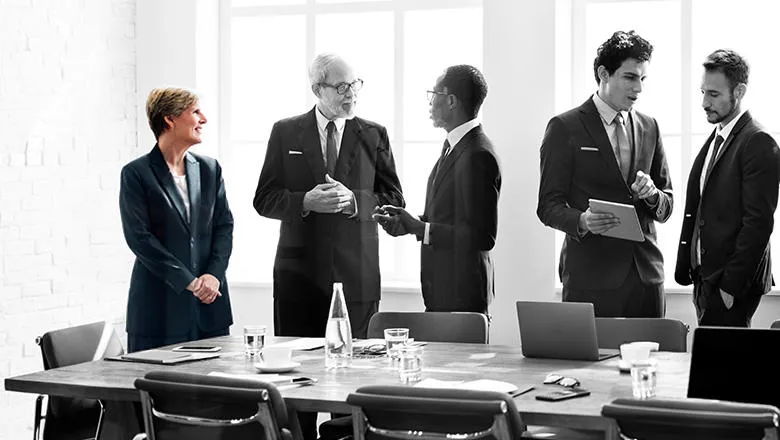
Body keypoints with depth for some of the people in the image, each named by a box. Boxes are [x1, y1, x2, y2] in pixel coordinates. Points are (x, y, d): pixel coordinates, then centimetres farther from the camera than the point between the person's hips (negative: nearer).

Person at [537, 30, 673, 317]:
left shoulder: (649, 128, 14)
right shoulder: (564, 128, -1)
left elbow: (667, 206, 15)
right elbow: (549, 207, -4)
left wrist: (653, 196, -7)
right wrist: (582, 221, -24)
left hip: (647, 273, 4)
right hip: (591, 276, -4)